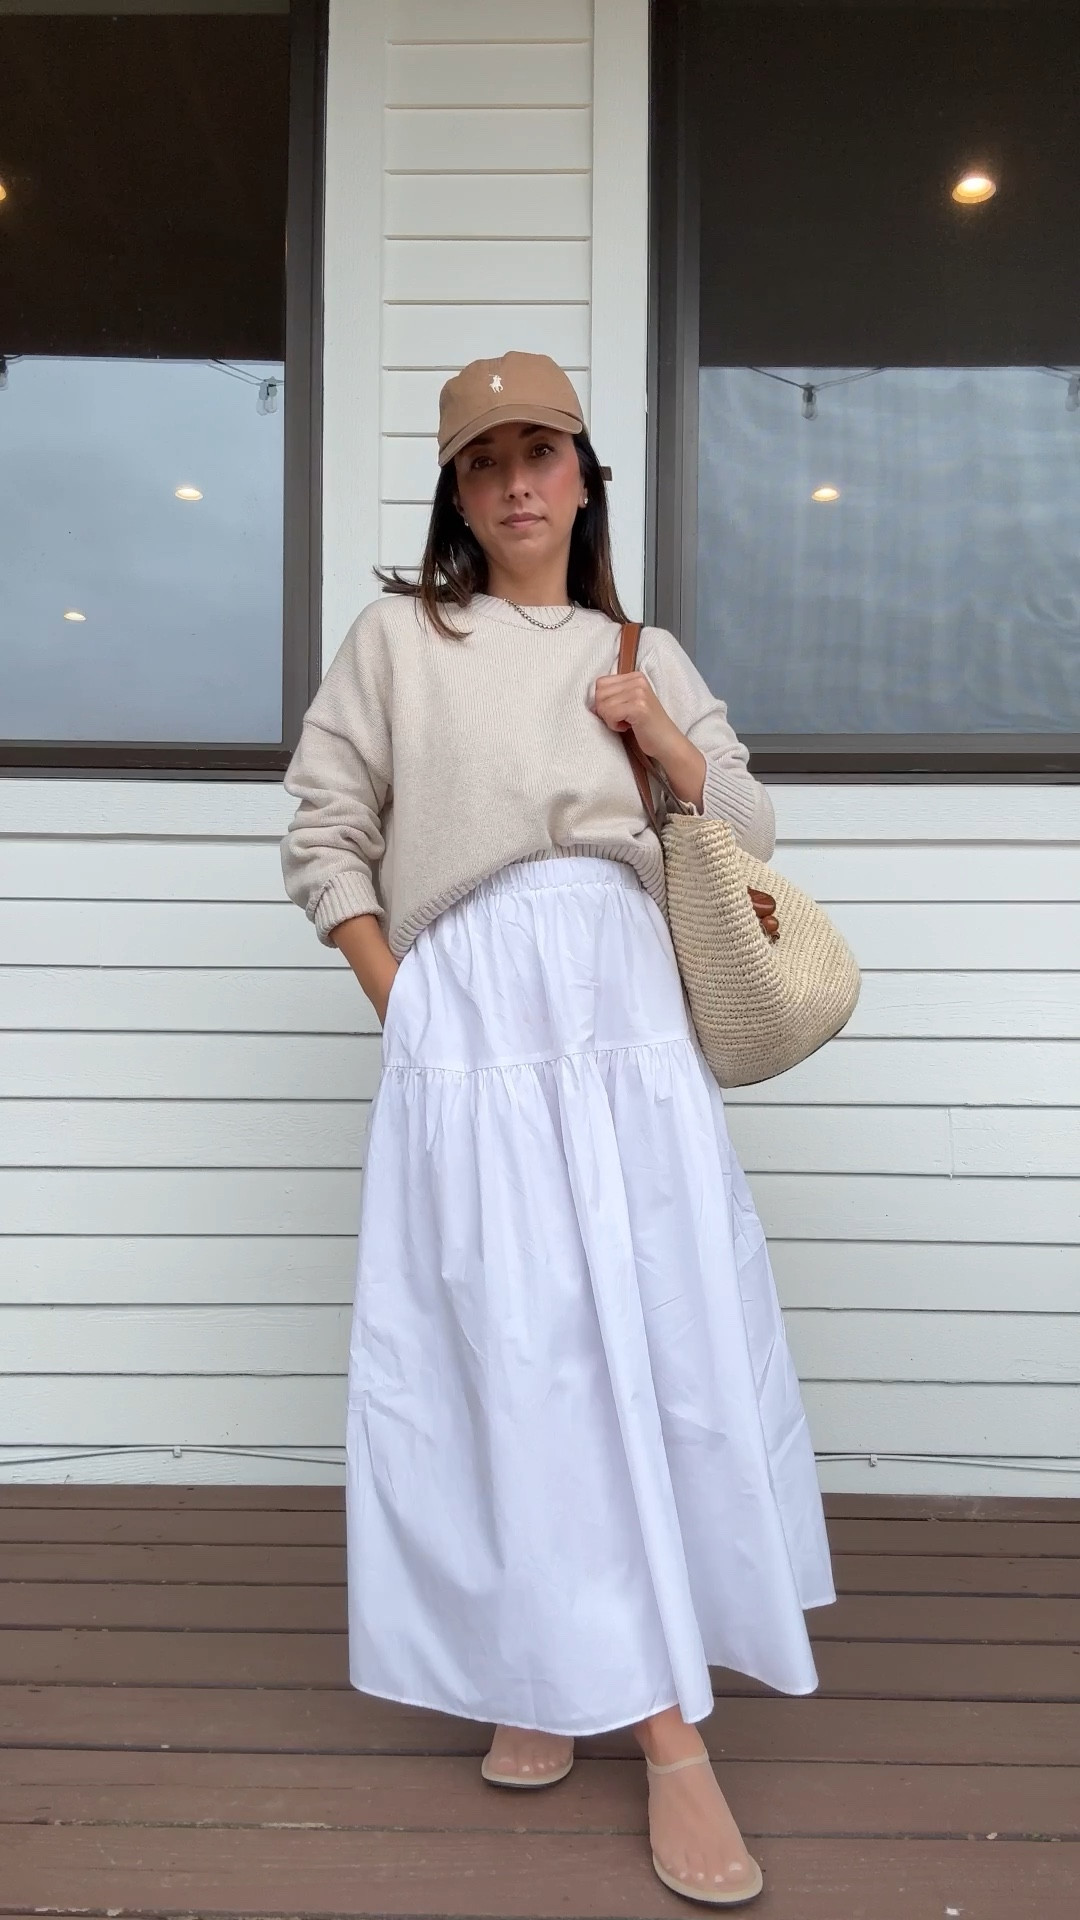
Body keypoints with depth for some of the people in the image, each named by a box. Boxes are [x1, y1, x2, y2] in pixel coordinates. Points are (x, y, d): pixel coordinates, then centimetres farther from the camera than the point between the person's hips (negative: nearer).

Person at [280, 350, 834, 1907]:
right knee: (513, 1339, -4)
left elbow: (752, 834, 19)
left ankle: (608, 1665, 18)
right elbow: (324, 833, 6)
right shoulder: (400, 637, 11)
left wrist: (669, 741, 2)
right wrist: (397, 999, -3)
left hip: (630, 1014, 3)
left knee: (660, 1323, 0)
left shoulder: (648, 658, 19)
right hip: (470, 1015, -2)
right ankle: (536, 1661, 10)